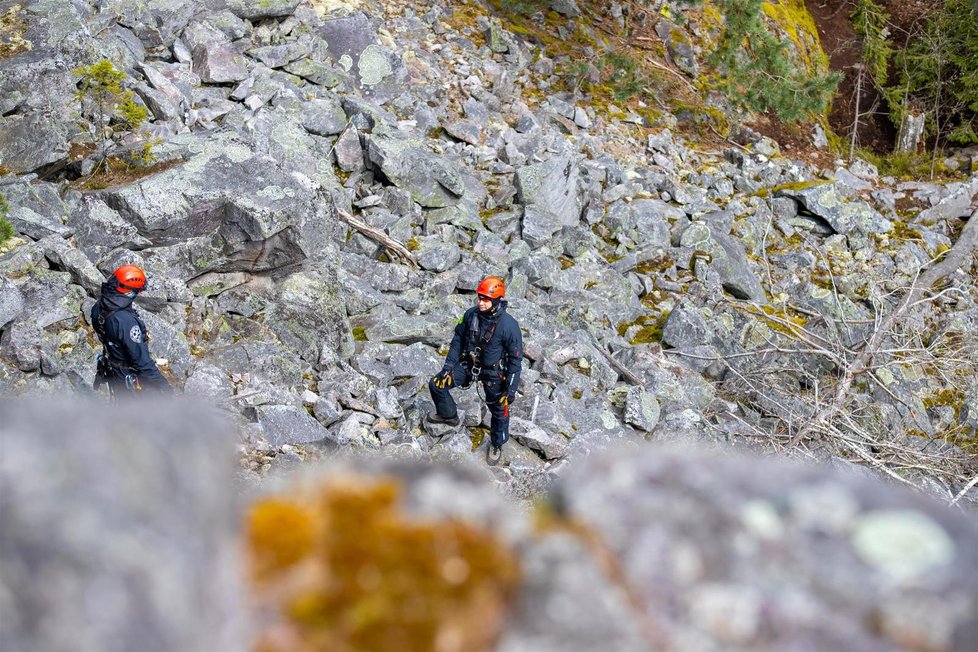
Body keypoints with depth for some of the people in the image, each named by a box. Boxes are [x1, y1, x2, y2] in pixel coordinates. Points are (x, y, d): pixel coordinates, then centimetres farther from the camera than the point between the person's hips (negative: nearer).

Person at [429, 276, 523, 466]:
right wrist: (449, 365, -2)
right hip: (469, 364, 4)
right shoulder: (471, 315, -16)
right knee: (436, 385, 4)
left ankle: (496, 445, 40)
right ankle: (449, 415, 32)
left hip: (494, 372, -4)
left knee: (499, 411, 12)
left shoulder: (509, 325, -29)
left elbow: (515, 358, -19)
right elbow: (458, 340, 0)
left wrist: (511, 389, -16)